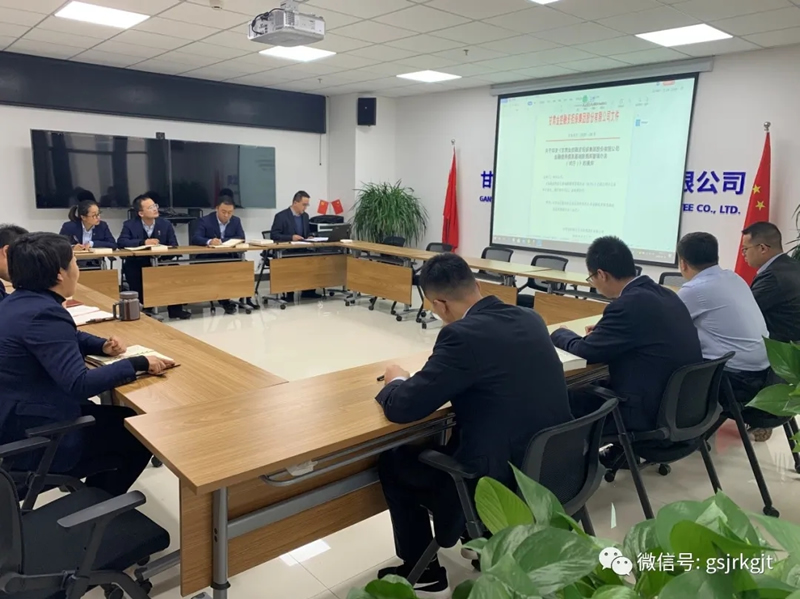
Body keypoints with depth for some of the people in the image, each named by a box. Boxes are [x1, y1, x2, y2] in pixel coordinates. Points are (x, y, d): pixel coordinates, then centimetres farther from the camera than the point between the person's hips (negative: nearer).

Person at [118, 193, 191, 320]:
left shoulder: (166, 224, 4)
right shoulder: (129, 225, -1)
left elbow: (174, 245, -2)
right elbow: (121, 242, -16)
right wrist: (144, 242, -28)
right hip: (136, 264, -1)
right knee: (131, 271, -29)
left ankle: (175, 309, -10)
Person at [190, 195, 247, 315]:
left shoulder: (236, 221, 8)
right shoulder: (204, 221, -4)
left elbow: (241, 238, -3)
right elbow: (195, 239, -16)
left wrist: (222, 240, -18)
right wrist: (209, 241, -37)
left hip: (229, 257, 3)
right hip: (209, 258, -3)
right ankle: (224, 300, -18)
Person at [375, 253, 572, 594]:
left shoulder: (463, 335, -21)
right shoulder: (530, 319, 2)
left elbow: (402, 409, -17)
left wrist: (395, 382, 4)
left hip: (505, 484, -8)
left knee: (393, 463, 13)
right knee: (450, 439, 31)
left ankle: (420, 570, 29)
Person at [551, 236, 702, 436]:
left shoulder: (629, 304, -21)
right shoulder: (664, 294, 5)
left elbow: (586, 351, -12)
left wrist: (559, 333, 6)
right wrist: (603, 331, 15)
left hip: (650, 414, -8)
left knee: (573, 398, 4)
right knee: (591, 388, 19)